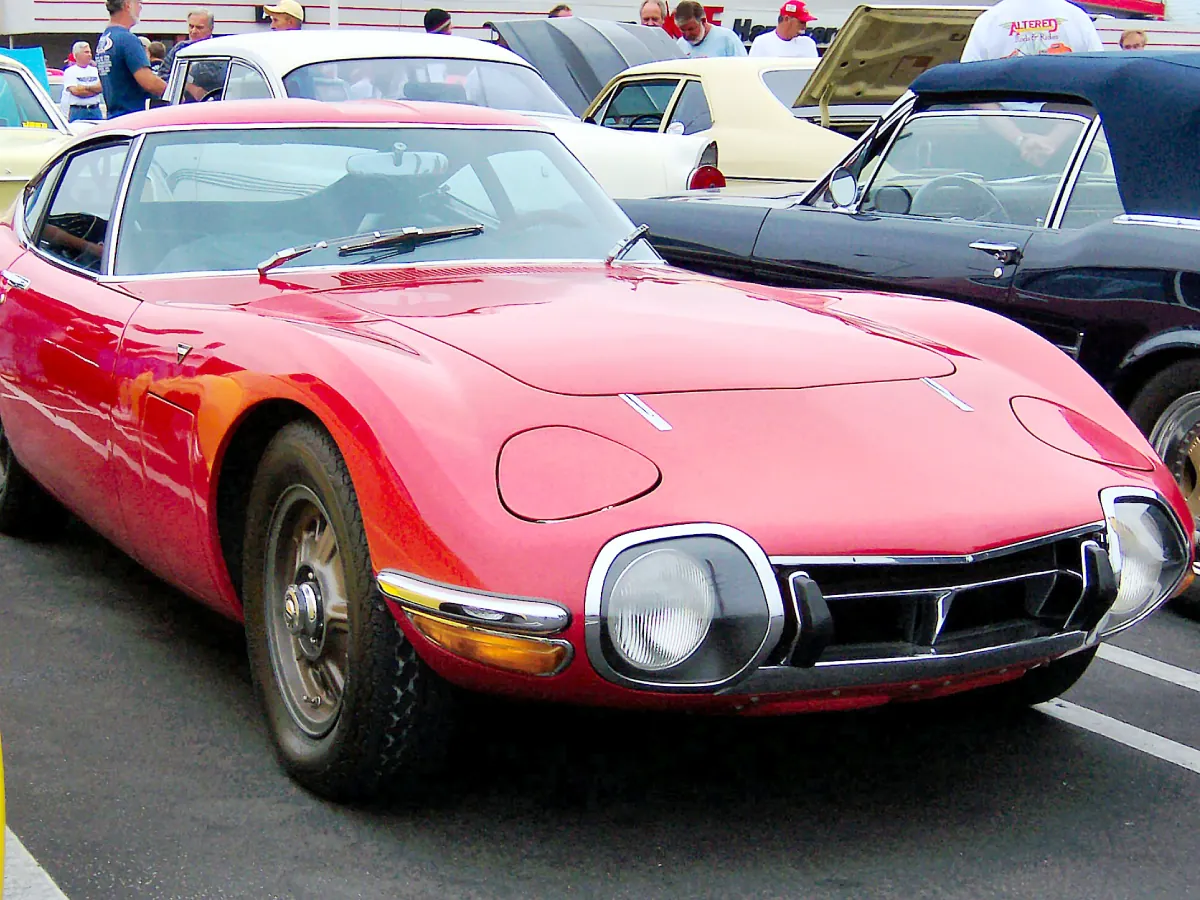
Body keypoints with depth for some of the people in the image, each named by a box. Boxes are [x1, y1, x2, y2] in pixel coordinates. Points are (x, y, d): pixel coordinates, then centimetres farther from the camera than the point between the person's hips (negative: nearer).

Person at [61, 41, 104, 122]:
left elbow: (102, 88, 1)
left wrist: (86, 87, -11)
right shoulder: (70, 72, 2)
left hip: (95, 111, 4)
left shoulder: (95, 70, 15)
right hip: (77, 112, -4)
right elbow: (75, 91, -11)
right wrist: (95, 89, -2)